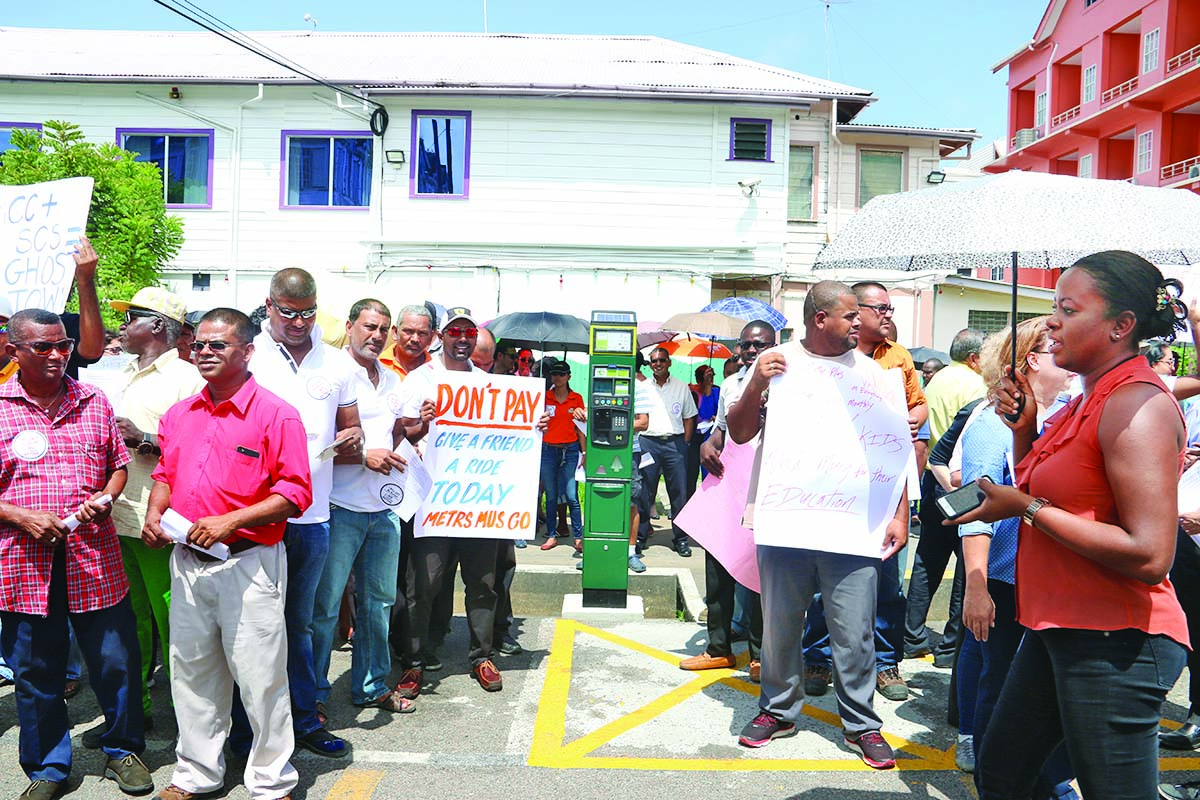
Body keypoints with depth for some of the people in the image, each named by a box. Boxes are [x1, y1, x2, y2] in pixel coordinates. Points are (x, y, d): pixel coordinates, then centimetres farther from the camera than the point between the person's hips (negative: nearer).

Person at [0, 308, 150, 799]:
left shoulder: (94, 402, 7)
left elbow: (119, 463, 15)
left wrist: (105, 496, -4)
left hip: (95, 560, 2)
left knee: (116, 661, 8)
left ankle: (123, 751, 29)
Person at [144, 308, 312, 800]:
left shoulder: (275, 414, -10)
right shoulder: (179, 414, 10)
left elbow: (295, 494, -13)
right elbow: (165, 473, 21)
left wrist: (229, 521, -21)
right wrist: (155, 513, 0)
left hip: (249, 563, -6)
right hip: (187, 561, 6)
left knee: (260, 678, 2)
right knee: (192, 672, 17)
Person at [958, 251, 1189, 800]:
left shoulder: (1137, 405, -17)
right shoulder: (1087, 401, 12)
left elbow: (1149, 557, -26)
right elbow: (1033, 491, 22)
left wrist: (1026, 508, -19)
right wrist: (1023, 428, 6)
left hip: (1115, 645, -10)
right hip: (1058, 630, 10)